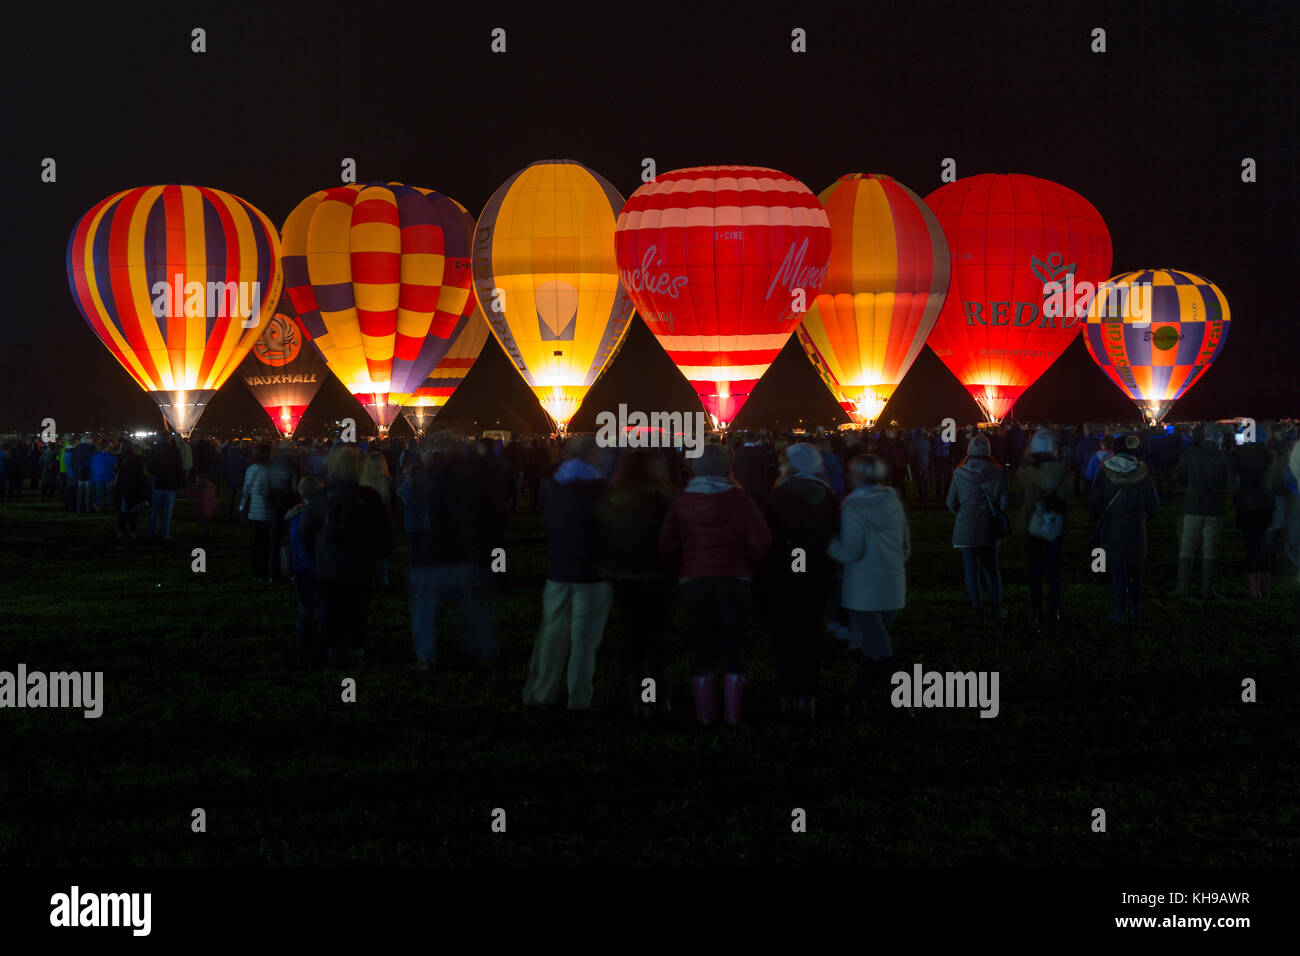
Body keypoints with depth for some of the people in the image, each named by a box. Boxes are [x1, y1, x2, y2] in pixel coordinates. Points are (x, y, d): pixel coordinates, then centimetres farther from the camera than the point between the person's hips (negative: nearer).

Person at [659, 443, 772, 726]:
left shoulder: (682, 502, -2)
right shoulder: (740, 500, -6)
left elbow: (666, 545, -6)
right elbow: (762, 542, -12)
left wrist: (684, 568, 8)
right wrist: (746, 566, 3)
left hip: (693, 581, 1)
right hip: (735, 580, -1)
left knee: (701, 649, 9)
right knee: (733, 649, 8)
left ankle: (704, 712, 12)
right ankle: (732, 711, 9)